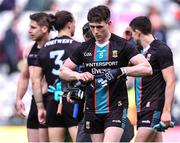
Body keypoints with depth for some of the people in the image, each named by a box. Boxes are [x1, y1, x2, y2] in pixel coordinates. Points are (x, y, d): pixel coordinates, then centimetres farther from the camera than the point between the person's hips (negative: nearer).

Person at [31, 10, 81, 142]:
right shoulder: (77, 47, -4)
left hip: (53, 102, 5)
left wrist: (40, 107, 13)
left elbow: (36, 81, 8)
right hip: (73, 101, -5)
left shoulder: (44, 49, 10)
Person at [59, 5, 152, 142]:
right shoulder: (85, 48, 9)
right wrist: (79, 75, -9)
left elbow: (147, 68, -13)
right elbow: (63, 71, 12)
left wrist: (121, 71, -26)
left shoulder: (121, 45, -5)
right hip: (93, 109, 5)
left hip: (116, 108, -5)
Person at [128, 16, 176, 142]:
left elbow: (170, 81, -14)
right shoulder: (141, 51, 17)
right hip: (143, 108, 9)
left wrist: (166, 111, -22)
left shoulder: (161, 50, -9)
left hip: (154, 108, -9)